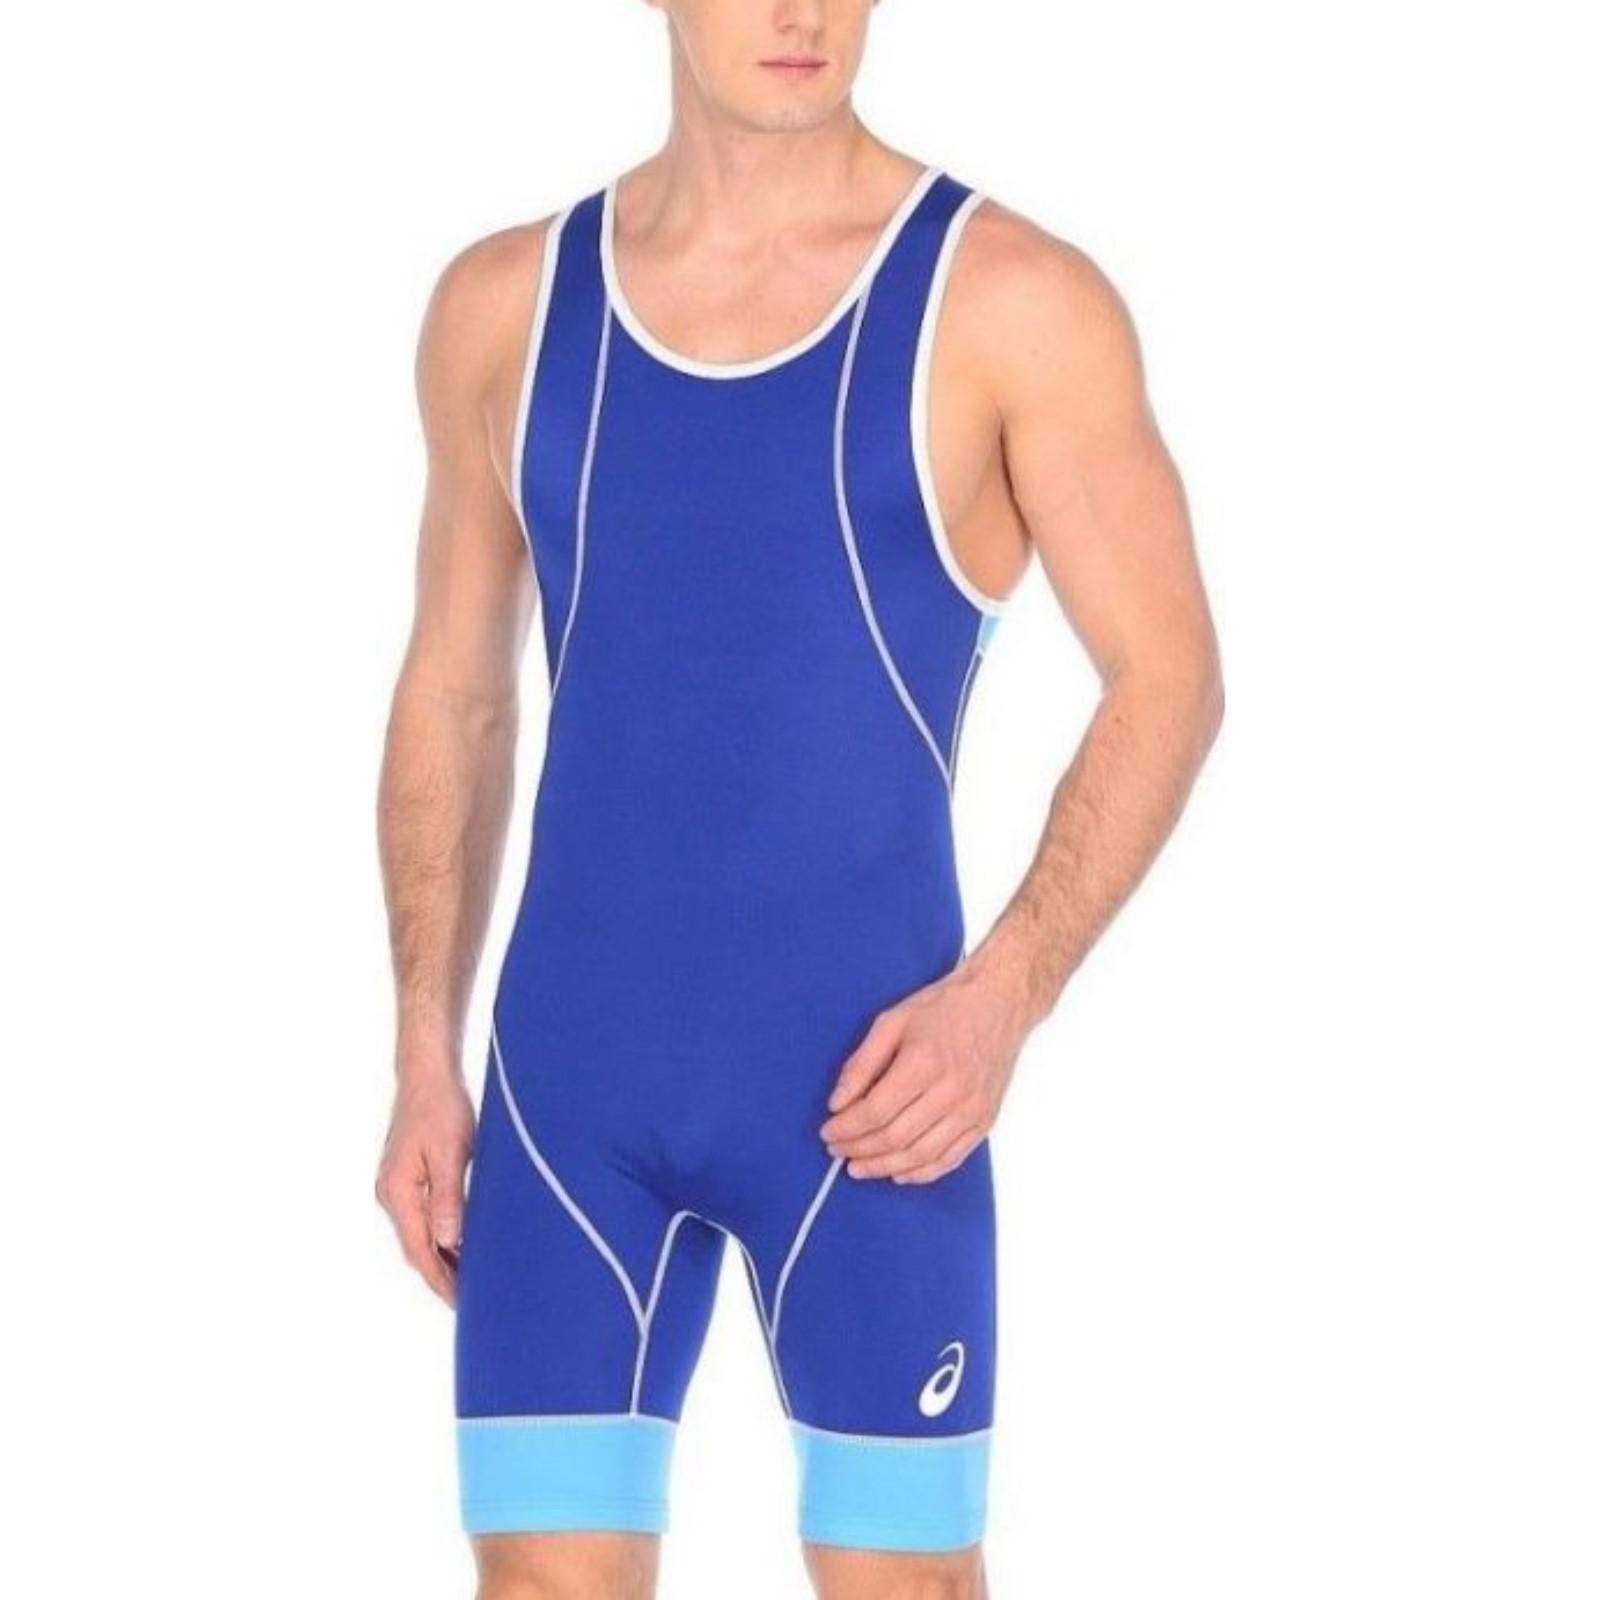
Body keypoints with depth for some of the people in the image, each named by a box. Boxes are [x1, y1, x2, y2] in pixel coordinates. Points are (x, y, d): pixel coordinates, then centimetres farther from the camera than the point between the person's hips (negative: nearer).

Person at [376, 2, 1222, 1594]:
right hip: (566, 1083, 3)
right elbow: (453, 695, 14)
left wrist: (1005, 990, -14)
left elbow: (1167, 678, -3)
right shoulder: (506, 305, 7)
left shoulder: (1008, 301, -4)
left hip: (858, 1085, -2)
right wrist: (426, 1052, 8)